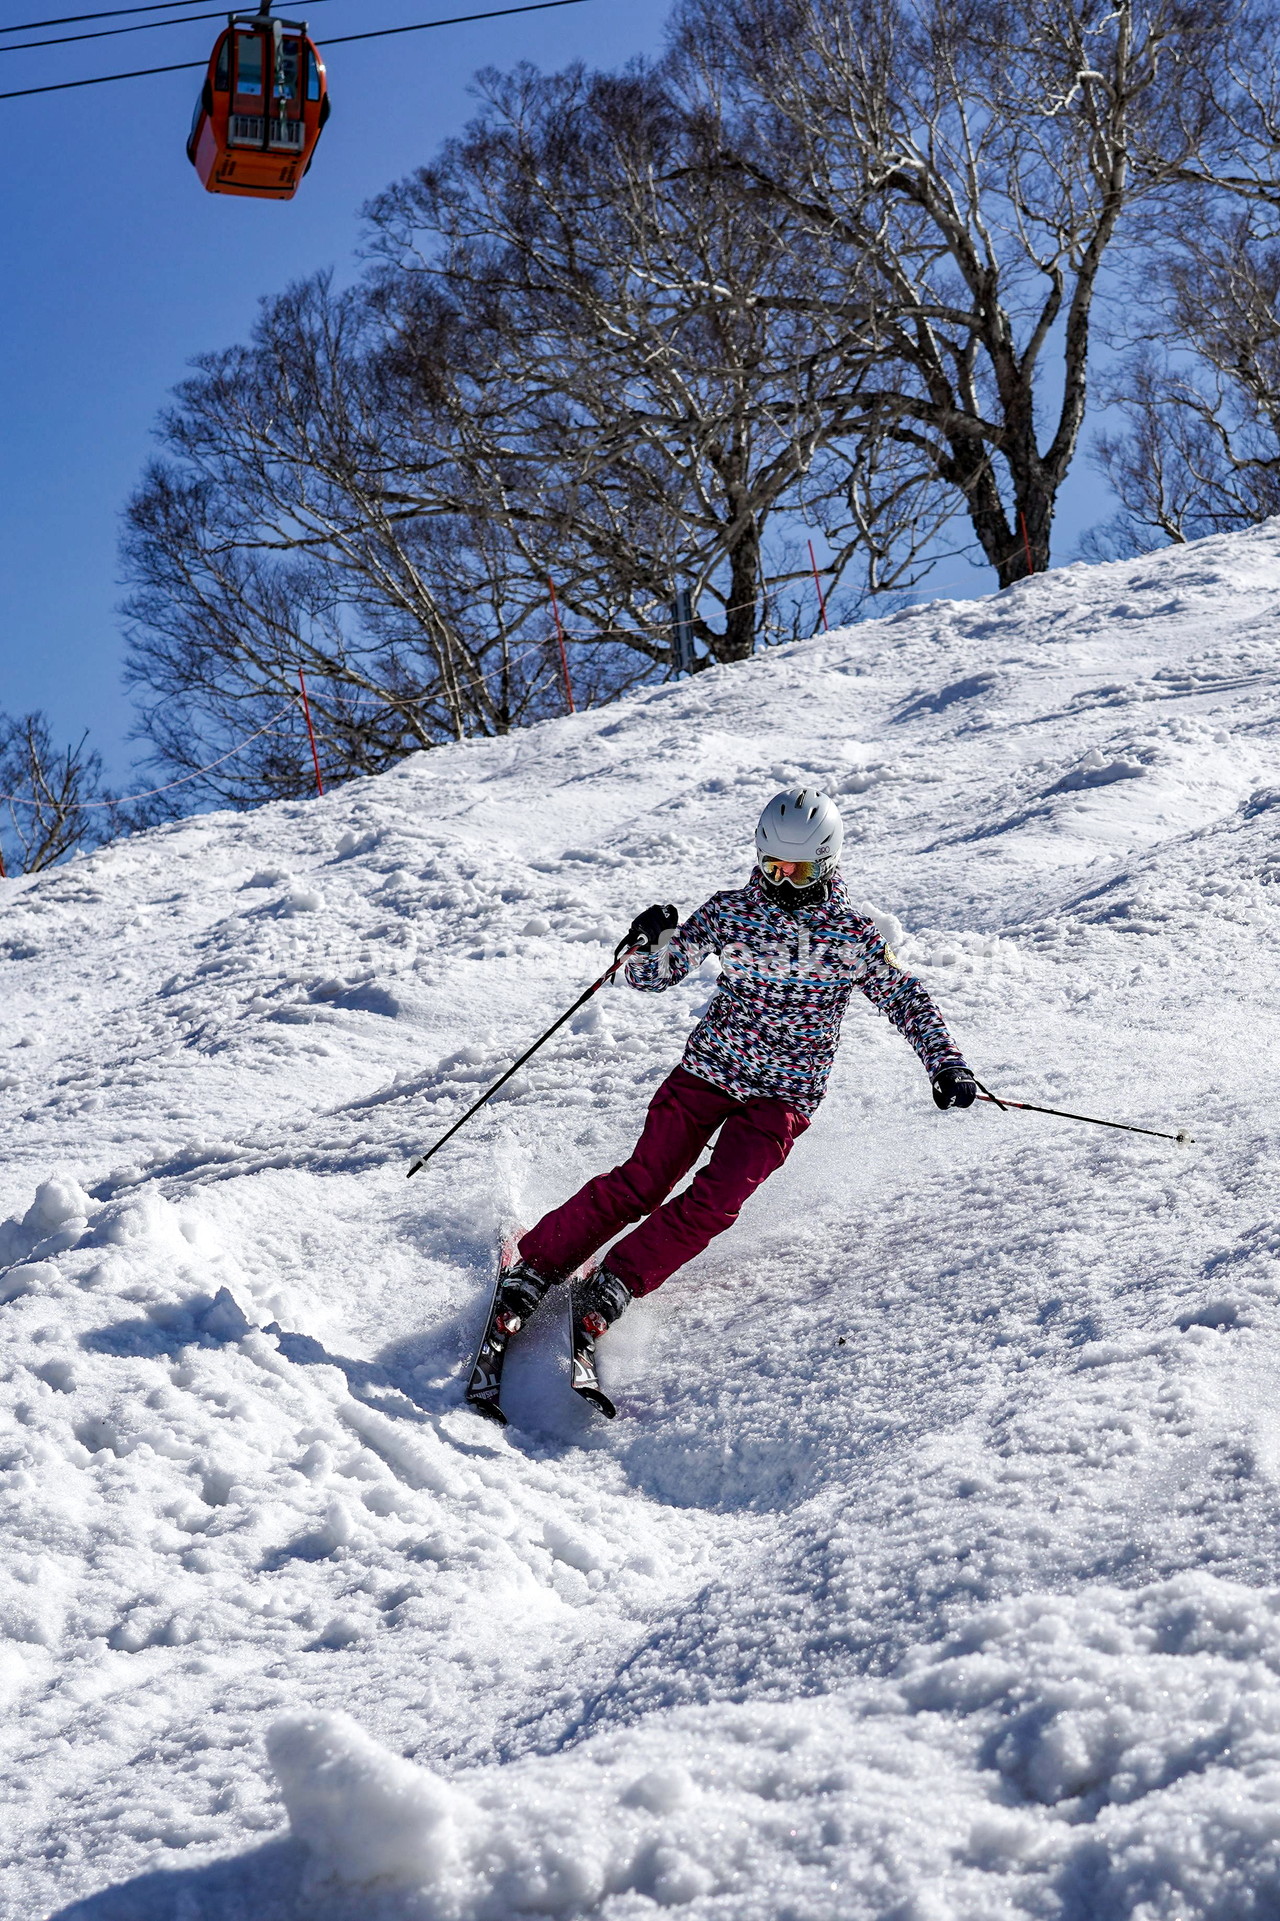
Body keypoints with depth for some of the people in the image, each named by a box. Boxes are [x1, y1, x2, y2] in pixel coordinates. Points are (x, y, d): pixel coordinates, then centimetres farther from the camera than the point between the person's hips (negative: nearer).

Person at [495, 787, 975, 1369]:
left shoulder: (851, 933, -5)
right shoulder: (731, 910, -2)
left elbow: (905, 998, 3)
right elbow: (650, 977, 0)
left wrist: (945, 1061, -9)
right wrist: (653, 942, -22)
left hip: (783, 1096, 0)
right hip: (709, 1069, 1)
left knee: (713, 1202, -18)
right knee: (639, 1184, -10)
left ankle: (613, 1286, -9)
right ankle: (533, 1269, 0)